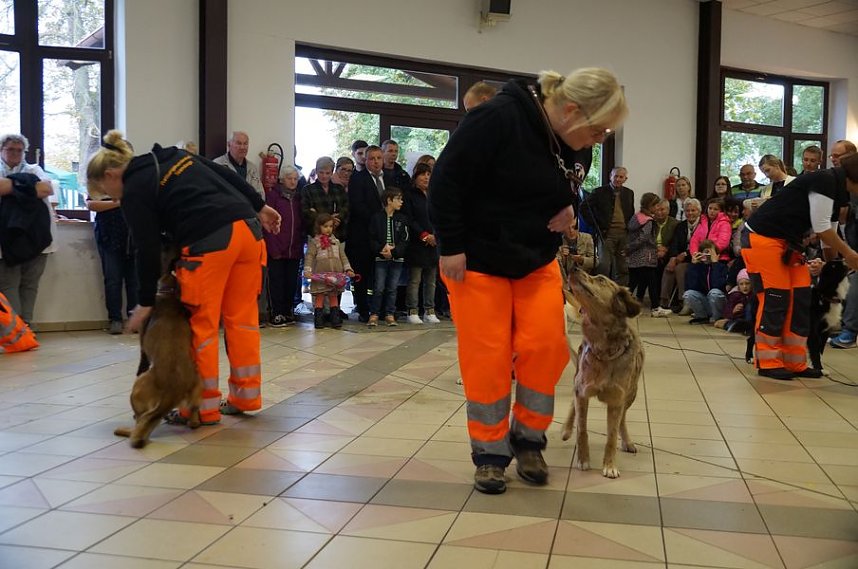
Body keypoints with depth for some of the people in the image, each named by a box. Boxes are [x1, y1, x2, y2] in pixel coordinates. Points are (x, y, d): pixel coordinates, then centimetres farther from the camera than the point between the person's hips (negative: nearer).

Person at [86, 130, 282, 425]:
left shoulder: (134, 192, 2)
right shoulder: (175, 155, 22)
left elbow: (148, 250, 0)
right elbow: (227, 176, 20)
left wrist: (145, 302, 8)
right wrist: (259, 207, 24)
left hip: (210, 241, -7)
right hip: (247, 227, 8)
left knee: (202, 323, 5)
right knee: (242, 316, 13)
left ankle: (204, 406, 13)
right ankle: (246, 396, 21)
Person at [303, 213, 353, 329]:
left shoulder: (336, 241, 14)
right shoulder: (314, 242, 0)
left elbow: (343, 256, 15)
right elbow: (309, 257, -7)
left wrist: (348, 269, 5)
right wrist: (307, 270, -19)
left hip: (336, 275, 4)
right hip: (320, 276, -4)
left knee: (334, 297, 9)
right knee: (319, 297, 0)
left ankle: (335, 319, 13)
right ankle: (318, 320, 5)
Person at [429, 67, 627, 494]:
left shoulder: (578, 145, -3)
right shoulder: (499, 118, -25)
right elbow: (446, 178, -21)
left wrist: (568, 207, -6)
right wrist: (451, 246, -19)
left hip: (537, 260, 6)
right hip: (478, 259, -6)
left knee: (546, 346, -4)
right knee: (487, 357, -2)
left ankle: (527, 439, 16)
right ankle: (490, 454, 13)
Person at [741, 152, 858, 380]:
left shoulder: (837, 187, 10)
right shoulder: (825, 181, -18)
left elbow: (826, 228, 13)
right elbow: (821, 228, -16)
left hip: (787, 241, 9)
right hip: (762, 238, -9)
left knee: (800, 299, 4)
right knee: (775, 300, -7)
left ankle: (795, 363, 10)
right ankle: (768, 363, 3)